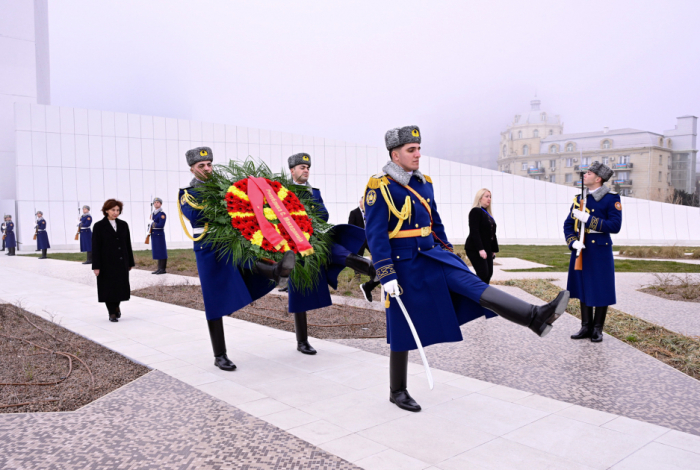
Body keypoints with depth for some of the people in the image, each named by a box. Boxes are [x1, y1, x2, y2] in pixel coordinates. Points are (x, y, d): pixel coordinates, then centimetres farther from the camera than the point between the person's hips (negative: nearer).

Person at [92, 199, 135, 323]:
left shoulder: (123, 225, 7)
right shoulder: (99, 226, -3)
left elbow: (128, 244, 9)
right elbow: (95, 247, -6)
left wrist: (130, 262, 8)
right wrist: (96, 266, -11)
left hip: (122, 262, 3)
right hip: (107, 263, -3)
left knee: (121, 286, 7)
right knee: (108, 288, 3)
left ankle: (116, 305, 33)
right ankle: (112, 313, 15)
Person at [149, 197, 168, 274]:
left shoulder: (162, 214, -8)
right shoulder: (153, 214, 16)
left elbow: (161, 225, -17)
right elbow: (151, 224, 17)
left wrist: (152, 225, -7)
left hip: (159, 235, -8)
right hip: (154, 235, 8)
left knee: (161, 252, -5)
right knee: (157, 252, 9)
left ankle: (162, 269, -2)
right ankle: (159, 268, 15)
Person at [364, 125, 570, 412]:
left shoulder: (424, 183, 9)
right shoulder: (379, 188, -13)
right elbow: (376, 235, -16)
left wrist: (449, 253, 18)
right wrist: (387, 276, -20)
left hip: (433, 256, 6)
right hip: (405, 265, -6)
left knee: (473, 284, -15)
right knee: (403, 332, 5)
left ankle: (536, 317, -26)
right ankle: (398, 391, 19)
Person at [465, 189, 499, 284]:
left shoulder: (487, 213, 17)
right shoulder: (475, 211, -10)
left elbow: (492, 233, 17)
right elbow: (474, 232, -18)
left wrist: (494, 249, 14)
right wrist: (480, 249, -23)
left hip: (487, 248, 9)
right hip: (475, 249, -8)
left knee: (489, 274, 4)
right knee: (483, 274, -13)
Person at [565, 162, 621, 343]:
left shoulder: (611, 199, -7)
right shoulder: (579, 198, 9)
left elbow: (615, 226, -15)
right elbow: (568, 224, 8)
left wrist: (588, 219, -21)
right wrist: (573, 242, -9)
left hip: (600, 250, -6)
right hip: (581, 250, 6)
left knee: (600, 291, 3)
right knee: (583, 289, 12)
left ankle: (597, 329, 16)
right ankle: (586, 327, 23)